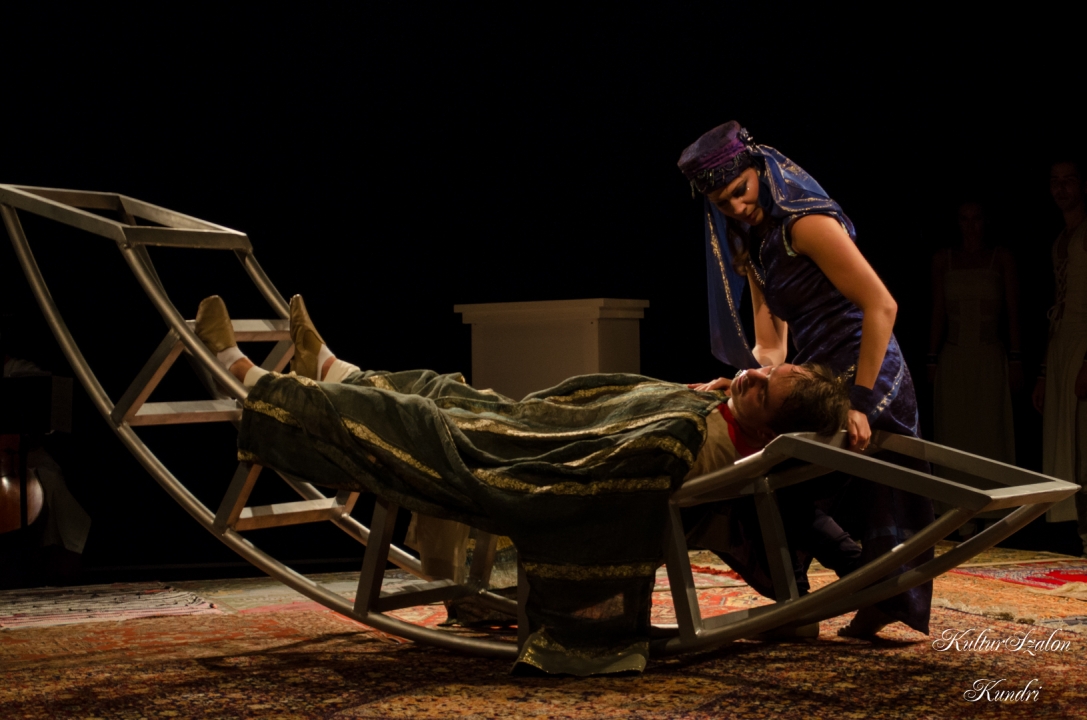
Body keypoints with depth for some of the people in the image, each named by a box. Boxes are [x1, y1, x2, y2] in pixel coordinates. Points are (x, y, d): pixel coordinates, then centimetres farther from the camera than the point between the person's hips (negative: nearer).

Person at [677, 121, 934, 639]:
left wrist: (860, 402, -25)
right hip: (820, 379, 9)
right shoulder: (752, 245, 15)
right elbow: (770, 347, 12)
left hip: (863, 378, -9)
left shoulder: (807, 223, -13)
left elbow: (881, 305, -21)